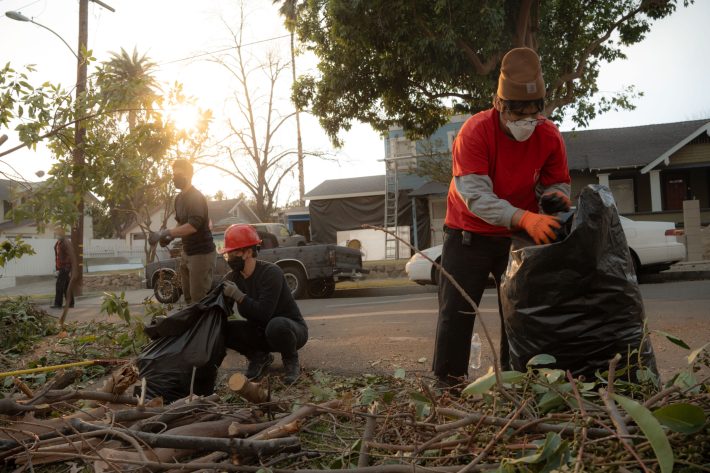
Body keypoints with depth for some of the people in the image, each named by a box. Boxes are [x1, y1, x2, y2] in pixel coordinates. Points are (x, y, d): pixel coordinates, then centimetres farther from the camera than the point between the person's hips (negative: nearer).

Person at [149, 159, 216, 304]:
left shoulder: (196, 197, -18)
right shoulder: (179, 198, 11)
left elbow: (193, 225, -31)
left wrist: (165, 233, -33)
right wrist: (170, 237, 3)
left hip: (202, 253, -9)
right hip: (186, 252, 9)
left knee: (199, 299, -8)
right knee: (188, 295, 14)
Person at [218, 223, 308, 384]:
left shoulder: (270, 272, -23)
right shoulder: (232, 277, -3)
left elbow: (264, 313, -33)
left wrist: (238, 295, -36)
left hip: (289, 328, -6)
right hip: (261, 331, 6)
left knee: (277, 325, -41)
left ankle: (291, 361, -8)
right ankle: (259, 357, 7)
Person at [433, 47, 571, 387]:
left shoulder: (550, 137, -11)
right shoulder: (475, 131, -24)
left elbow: (557, 184, 0)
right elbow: (475, 196, -32)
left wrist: (554, 195, -27)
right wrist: (524, 218, -46)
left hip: (519, 235, 4)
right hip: (469, 235, -3)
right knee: (456, 311, -1)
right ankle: (446, 382, 10)